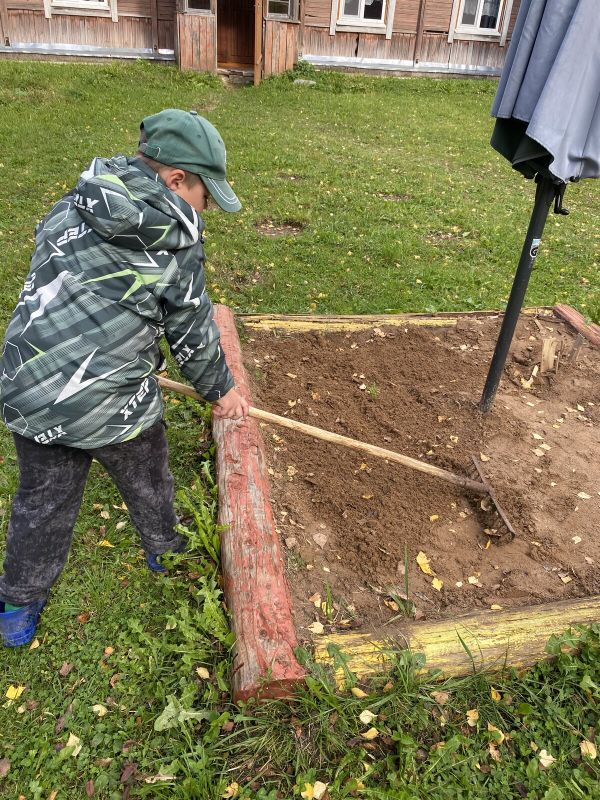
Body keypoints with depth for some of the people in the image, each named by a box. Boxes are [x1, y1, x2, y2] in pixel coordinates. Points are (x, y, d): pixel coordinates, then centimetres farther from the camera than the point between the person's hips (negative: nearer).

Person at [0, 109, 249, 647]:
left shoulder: (68, 208, 6)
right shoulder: (175, 239, -10)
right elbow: (193, 331, -3)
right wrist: (220, 389, 14)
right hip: (110, 404, -5)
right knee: (147, 483, 25)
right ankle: (164, 552, 53)